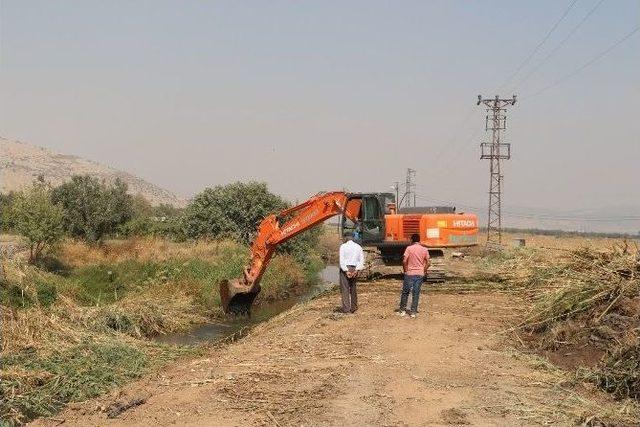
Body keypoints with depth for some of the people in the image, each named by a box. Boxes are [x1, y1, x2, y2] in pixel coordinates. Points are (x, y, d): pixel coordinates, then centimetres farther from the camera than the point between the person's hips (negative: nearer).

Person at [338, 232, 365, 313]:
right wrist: (356, 270, -5)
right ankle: (353, 307, 18)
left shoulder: (343, 246, -4)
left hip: (345, 268, -4)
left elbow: (342, 260, -12)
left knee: (345, 288, -2)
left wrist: (346, 271, -14)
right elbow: (362, 260, 2)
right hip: (355, 268, 5)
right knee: (353, 288, 15)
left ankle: (346, 308, -7)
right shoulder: (358, 247, 8)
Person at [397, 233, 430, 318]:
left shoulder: (409, 248, -7)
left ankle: (402, 310, 14)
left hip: (409, 273, -3)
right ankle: (413, 312, 7)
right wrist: (424, 271, 14)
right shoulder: (424, 250, 3)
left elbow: (404, 261, -13)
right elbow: (428, 262, 3)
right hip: (420, 274, 3)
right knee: (416, 294, 6)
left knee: (405, 292, 10)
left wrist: (405, 270, 1)